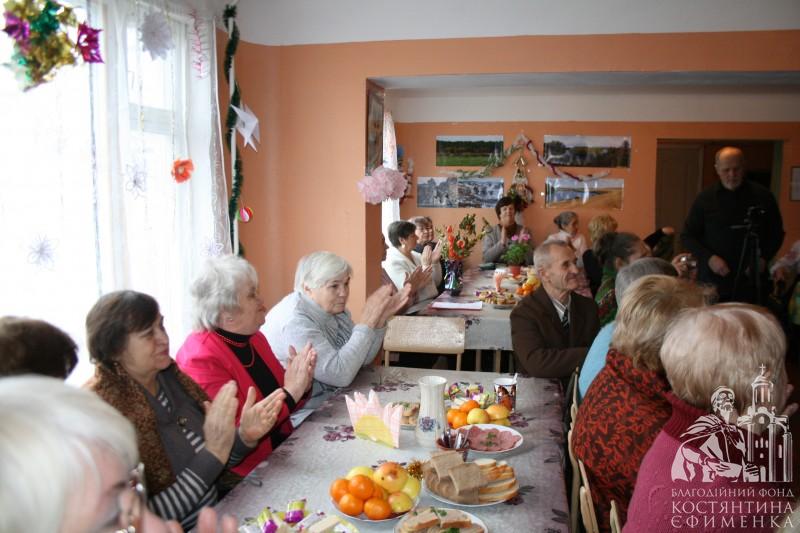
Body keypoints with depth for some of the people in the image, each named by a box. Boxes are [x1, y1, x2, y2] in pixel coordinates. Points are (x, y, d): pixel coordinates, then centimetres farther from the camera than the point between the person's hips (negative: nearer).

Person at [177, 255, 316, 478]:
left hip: (281, 452, 7)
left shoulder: (255, 339, 6)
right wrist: (289, 393, -22)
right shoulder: (200, 358, -17)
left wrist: (301, 387, -8)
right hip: (242, 476, -7)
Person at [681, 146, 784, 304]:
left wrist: (764, 258, -6)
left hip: (751, 280, 0)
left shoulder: (762, 196, 2)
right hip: (712, 281, 0)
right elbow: (688, 236, 4)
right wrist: (709, 257, -11)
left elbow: (776, 233, 11)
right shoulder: (705, 199, 0)